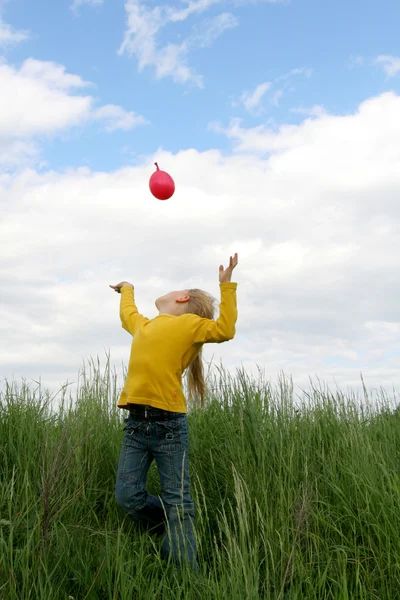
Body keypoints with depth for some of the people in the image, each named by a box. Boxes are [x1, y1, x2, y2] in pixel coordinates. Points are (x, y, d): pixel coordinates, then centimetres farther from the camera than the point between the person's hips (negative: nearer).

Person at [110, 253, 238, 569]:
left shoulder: (190, 324, 4)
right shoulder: (144, 326, 22)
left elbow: (225, 329, -11)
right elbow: (127, 314, 45)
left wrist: (227, 286, -10)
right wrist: (127, 289, 60)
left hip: (169, 424, -6)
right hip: (136, 423, 6)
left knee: (177, 501, -4)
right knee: (128, 496, 1)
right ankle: (176, 528, 25)